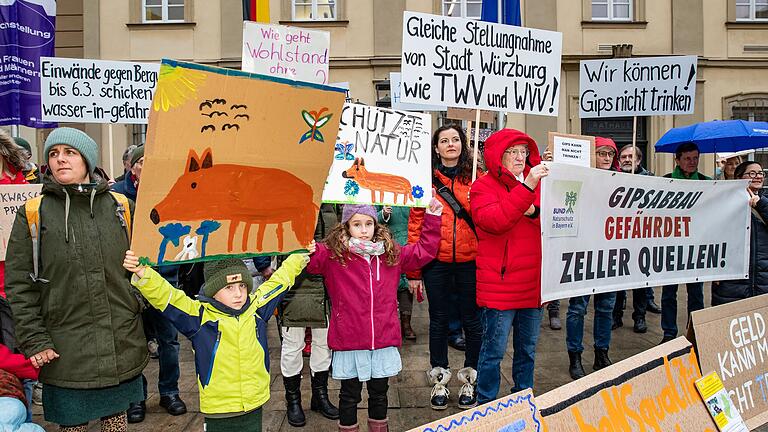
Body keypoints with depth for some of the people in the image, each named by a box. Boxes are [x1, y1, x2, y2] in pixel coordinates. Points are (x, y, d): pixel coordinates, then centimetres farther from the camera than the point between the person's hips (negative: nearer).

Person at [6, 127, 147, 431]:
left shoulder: (121, 206, 3)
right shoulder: (32, 214, -1)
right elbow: (19, 286, -2)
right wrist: (34, 340, -8)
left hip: (121, 346, 2)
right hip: (65, 352, -1)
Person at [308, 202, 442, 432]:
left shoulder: (391, 253, 5)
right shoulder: (333, 253, -6)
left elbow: (423, 252, 14)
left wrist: (431, 219, 10)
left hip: (383, 340, 3)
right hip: (349, 341, -3)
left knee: (379, 393, 20)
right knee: (350, 395, 14)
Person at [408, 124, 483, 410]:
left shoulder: (475, 178, 4)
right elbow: (415, 224, 0)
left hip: (469, 261, 1)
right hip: (436, 261, 0)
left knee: (471, 319, 10)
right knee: (439, 320, 11)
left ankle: (470, 379, 29)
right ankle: (439, 379, 27)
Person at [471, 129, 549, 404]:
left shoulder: (536, 183, 13)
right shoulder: (483, 187, -4)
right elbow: (493, 221, -23)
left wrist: (535, 212, -12)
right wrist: (526, 188, -27)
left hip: (533, 282, 6)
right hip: (500, 285, -6)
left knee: (528, 347, 18)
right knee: (494, 350, 2)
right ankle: (486, 405, 19)